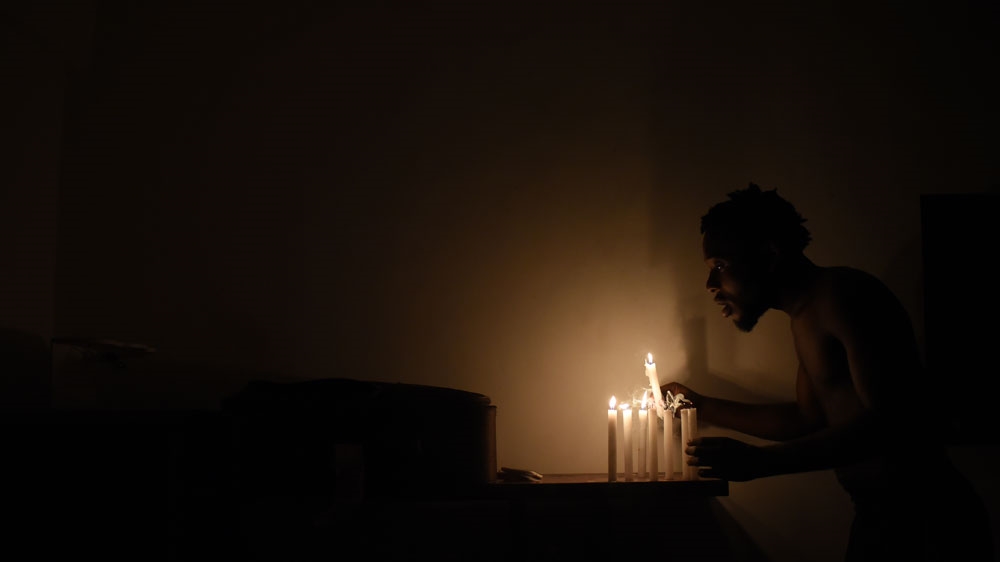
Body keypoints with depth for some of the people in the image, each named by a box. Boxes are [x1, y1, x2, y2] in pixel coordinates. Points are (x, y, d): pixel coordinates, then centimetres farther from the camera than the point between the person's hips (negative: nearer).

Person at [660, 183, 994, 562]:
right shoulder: (803, 318, 11)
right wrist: (704, 408, 16)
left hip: (925, 520, -9)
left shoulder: (843, 294, -17)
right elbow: (810, 419, 20)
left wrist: (759, 461, -27)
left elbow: (887, 422, -25)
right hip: (875, 517, 9)